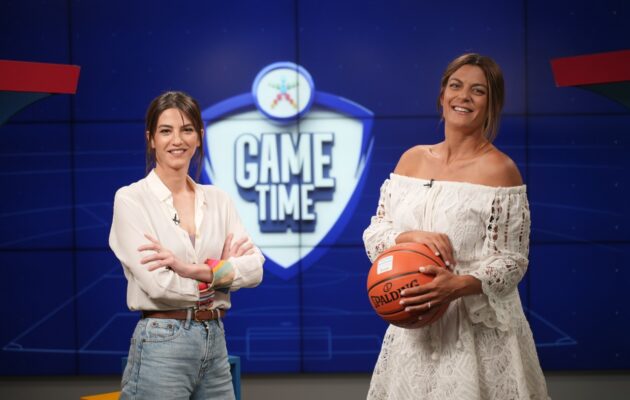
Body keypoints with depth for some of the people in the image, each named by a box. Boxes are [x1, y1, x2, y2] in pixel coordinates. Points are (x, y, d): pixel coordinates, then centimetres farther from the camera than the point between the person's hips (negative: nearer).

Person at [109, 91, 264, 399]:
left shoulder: (217, 199, 9)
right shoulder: (131, 199, -6)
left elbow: (254, 268, -4)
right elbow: (158, 283, -17)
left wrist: (193, 269, -18)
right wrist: (222, 269, -5)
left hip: (215, 341, 5)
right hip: (161, 345, -5)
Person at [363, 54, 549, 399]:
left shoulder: (499, 170, -8)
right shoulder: (412, 159, 6)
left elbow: (512, 262, -10)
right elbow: (374, 235, 4)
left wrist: (459, 286, -26)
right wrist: (410, 237, -16)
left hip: (478, 329, -4)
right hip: (413, 327, 4)